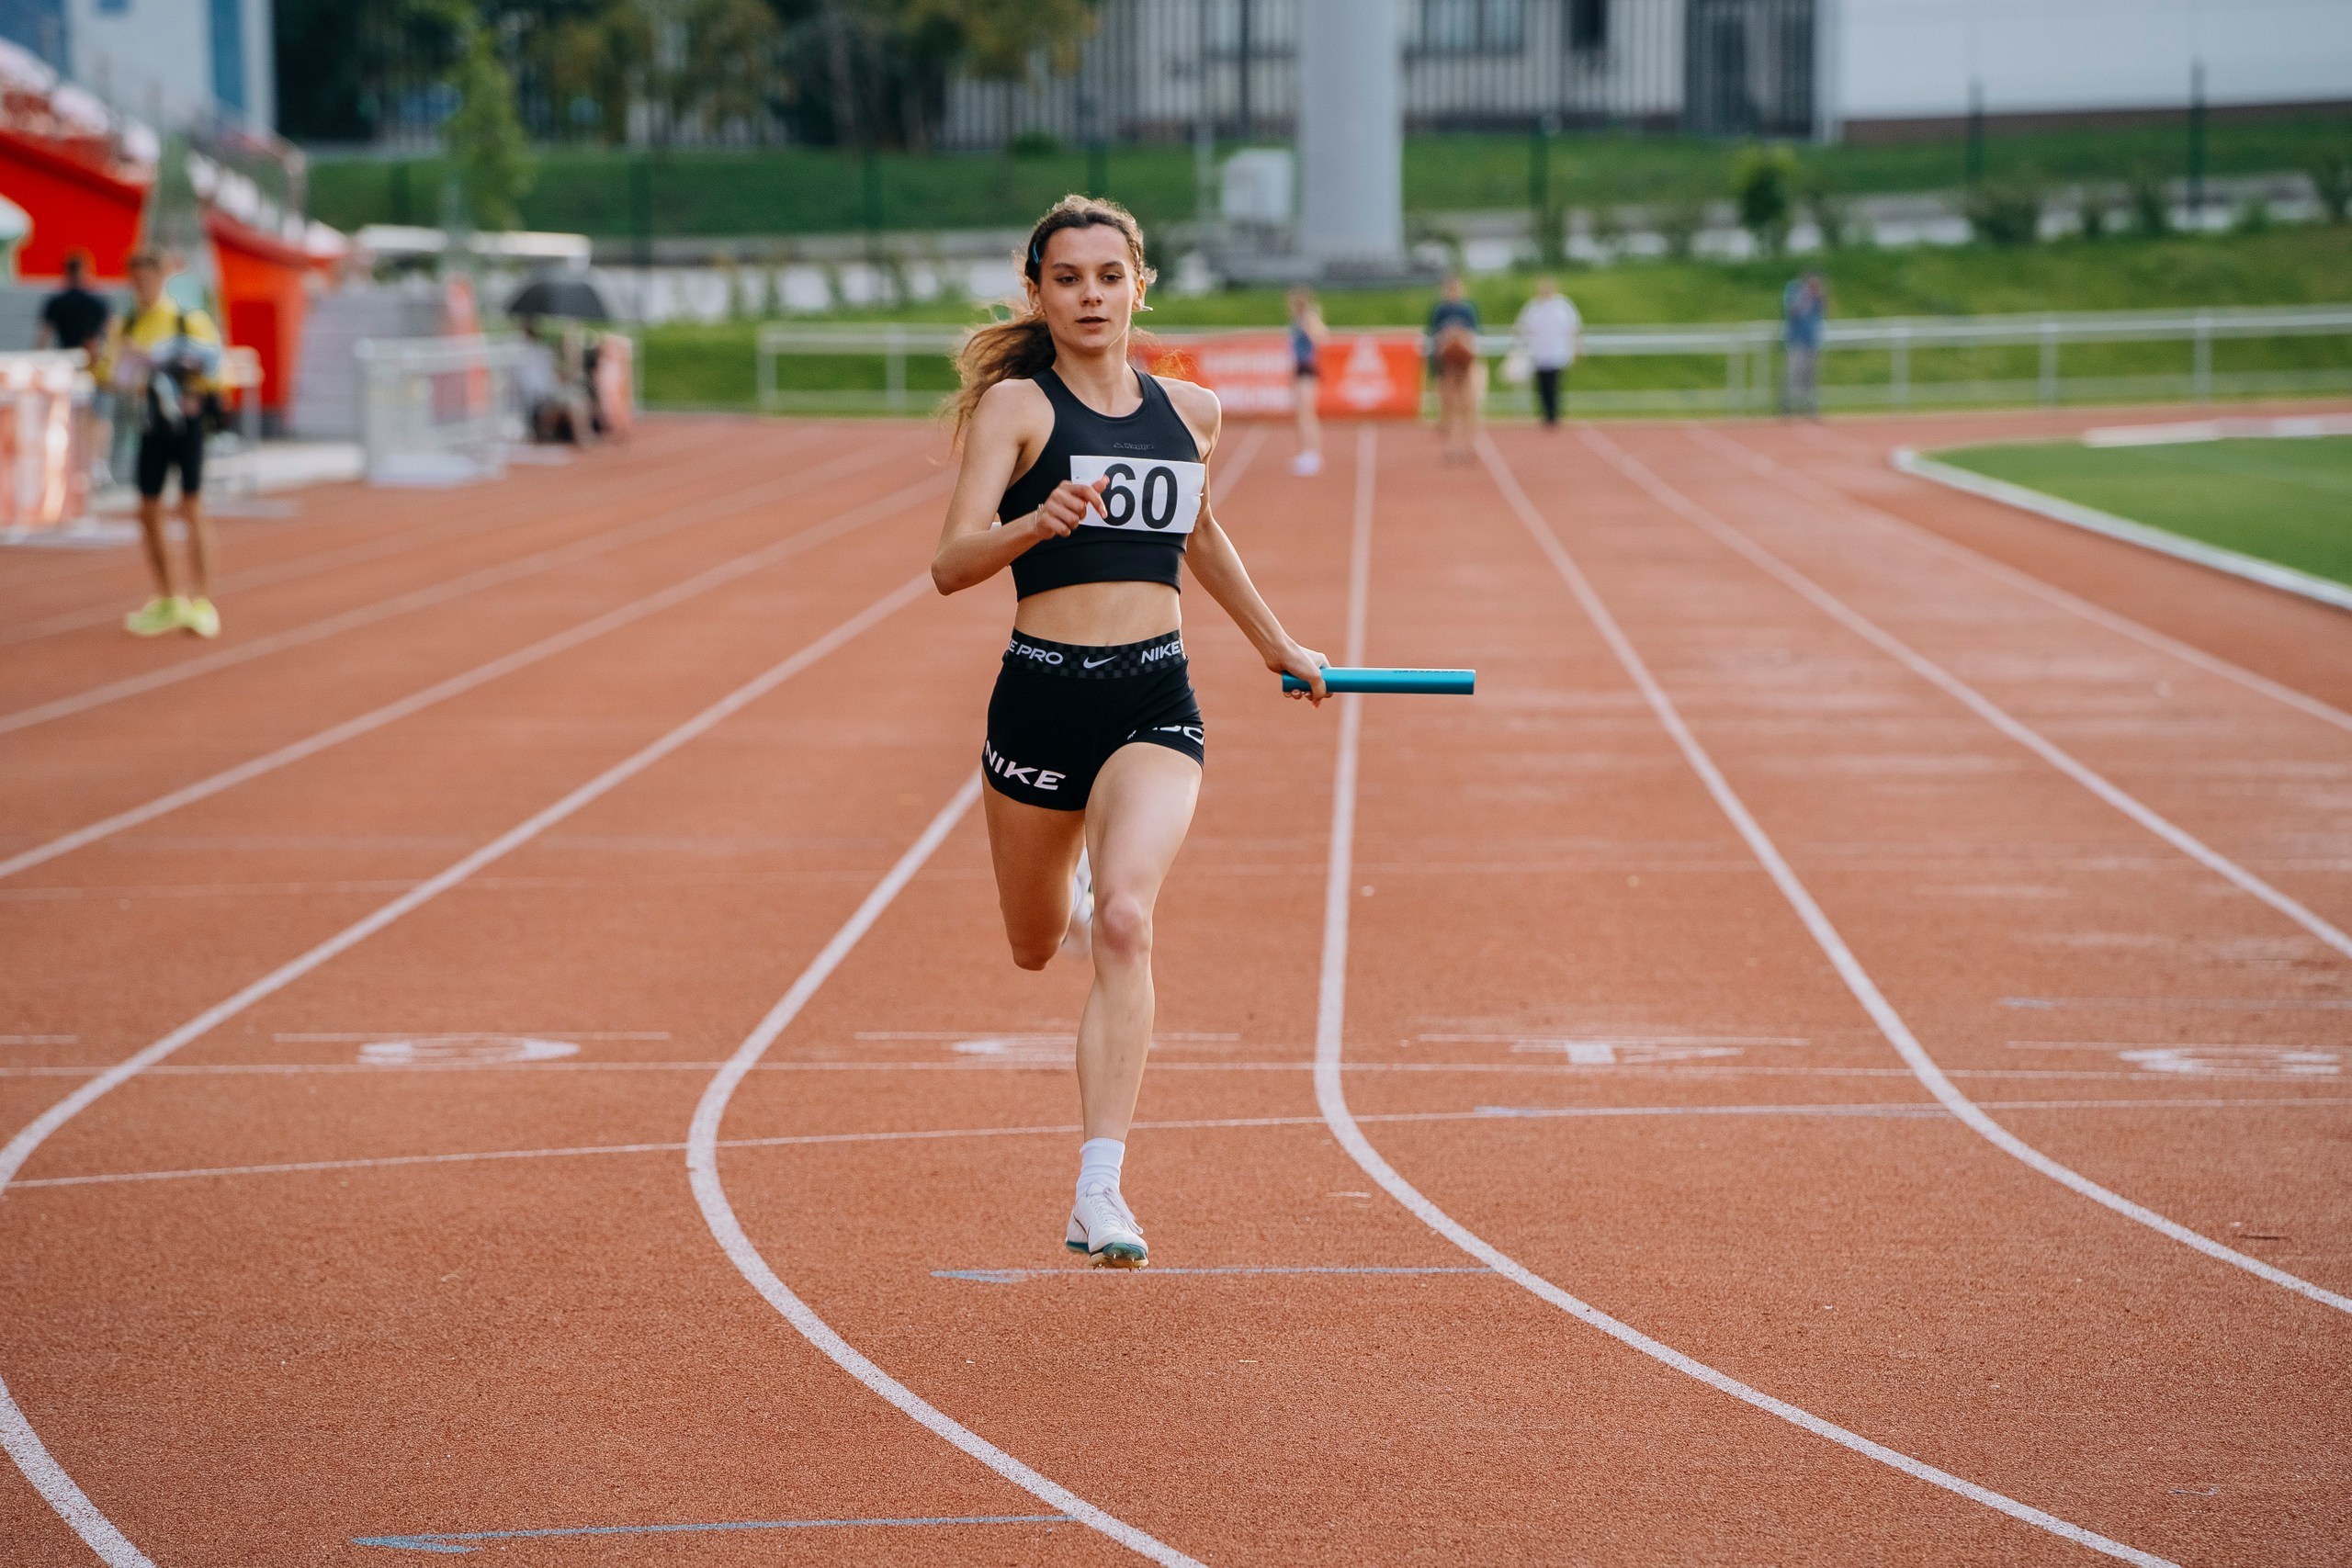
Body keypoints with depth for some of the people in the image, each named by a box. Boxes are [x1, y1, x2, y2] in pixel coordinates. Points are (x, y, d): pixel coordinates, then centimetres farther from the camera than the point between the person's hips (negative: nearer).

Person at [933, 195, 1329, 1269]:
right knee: (1036, 948, 18)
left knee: (1123, 925, -22)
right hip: (1041, 695, -1)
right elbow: (952, 564, -16)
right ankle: (1065, 889, 58)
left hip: (1154, 700, 1)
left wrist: (1275, 643, 37)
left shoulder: (1189, 413, 8)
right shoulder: (1015, 404, -5)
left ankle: (1099, 1193, -24)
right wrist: (1039, 522, -35)